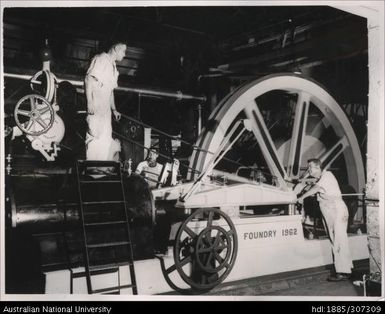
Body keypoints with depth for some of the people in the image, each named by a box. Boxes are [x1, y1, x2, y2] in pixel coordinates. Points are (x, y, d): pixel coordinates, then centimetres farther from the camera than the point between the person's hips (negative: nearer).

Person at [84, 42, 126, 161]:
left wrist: (114, 110, 28)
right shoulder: (101, 59, -5)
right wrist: (89, 103, -22)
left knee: (106, 140, 7)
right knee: (95, 137, -10)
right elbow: (88, 79, -14)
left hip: (105, 110, 9)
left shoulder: (113, 67, 22)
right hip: (95, 108, -9)